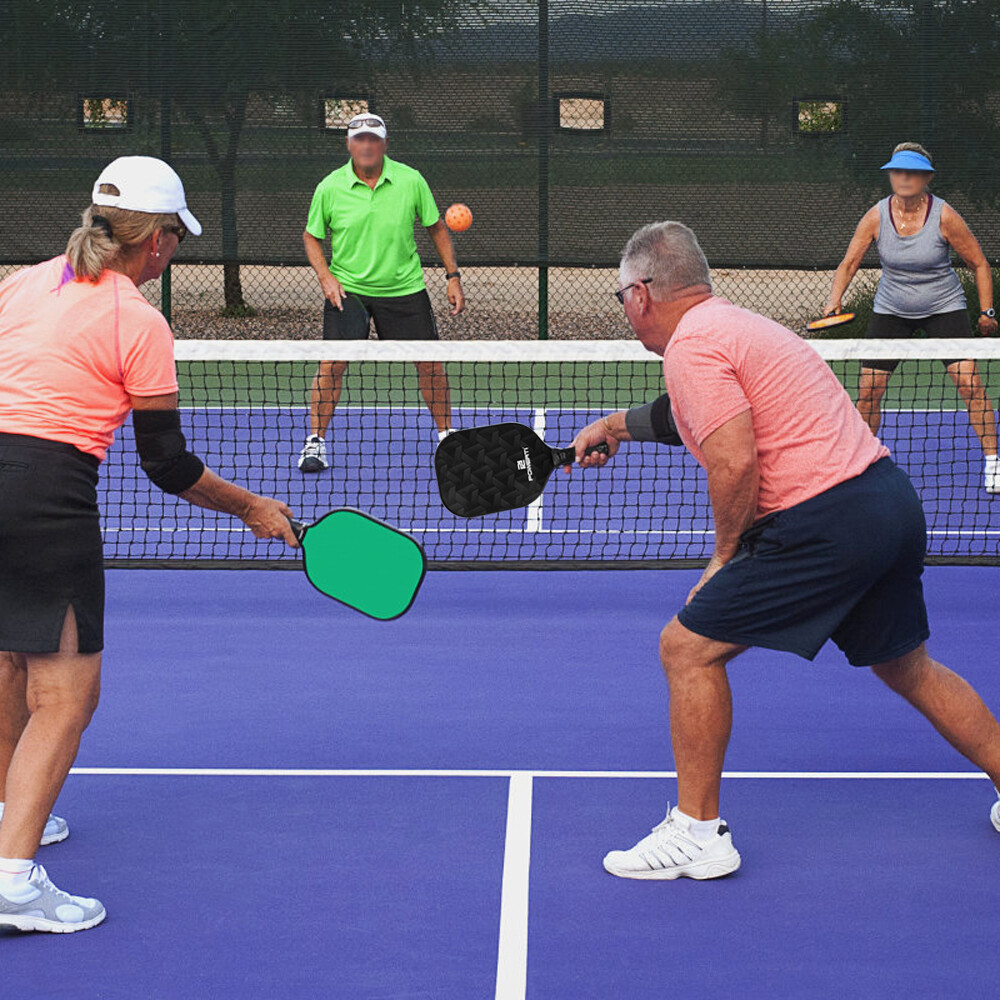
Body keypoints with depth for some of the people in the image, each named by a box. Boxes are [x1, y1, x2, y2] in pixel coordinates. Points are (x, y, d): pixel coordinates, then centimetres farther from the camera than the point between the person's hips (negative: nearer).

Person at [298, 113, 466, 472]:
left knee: (429, 361, 3)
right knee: (332, 364, -12)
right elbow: (312, 236, 7)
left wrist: (453, 276, 2)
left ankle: (446, 434, 23)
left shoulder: (410, 181, -6)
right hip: (347, 290, -1)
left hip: (404, 287, 1)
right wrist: (325, 276, -8)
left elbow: (437, 228, 6)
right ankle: (315, 441, 0)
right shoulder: (330, 189, -7)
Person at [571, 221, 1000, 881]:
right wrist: (621, 424, 44)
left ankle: (698, 832, 3)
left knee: (688, 647, -1)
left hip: (825, 520, -10)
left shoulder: (691, 343, -9)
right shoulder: (734, 323, 20)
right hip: (893, 499, 10)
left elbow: (737, 460, -20)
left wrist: (726, 556, -7)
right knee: (906, 666, 25)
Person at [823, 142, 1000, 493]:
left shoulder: (944, 217, -17)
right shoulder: (876, 217, -11)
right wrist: (834, 300, -27)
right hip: (891, 310, 2)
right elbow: (849, 263, -10)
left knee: (968, 381, -17)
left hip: (944, 306, -2)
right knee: (868, 389, -4)